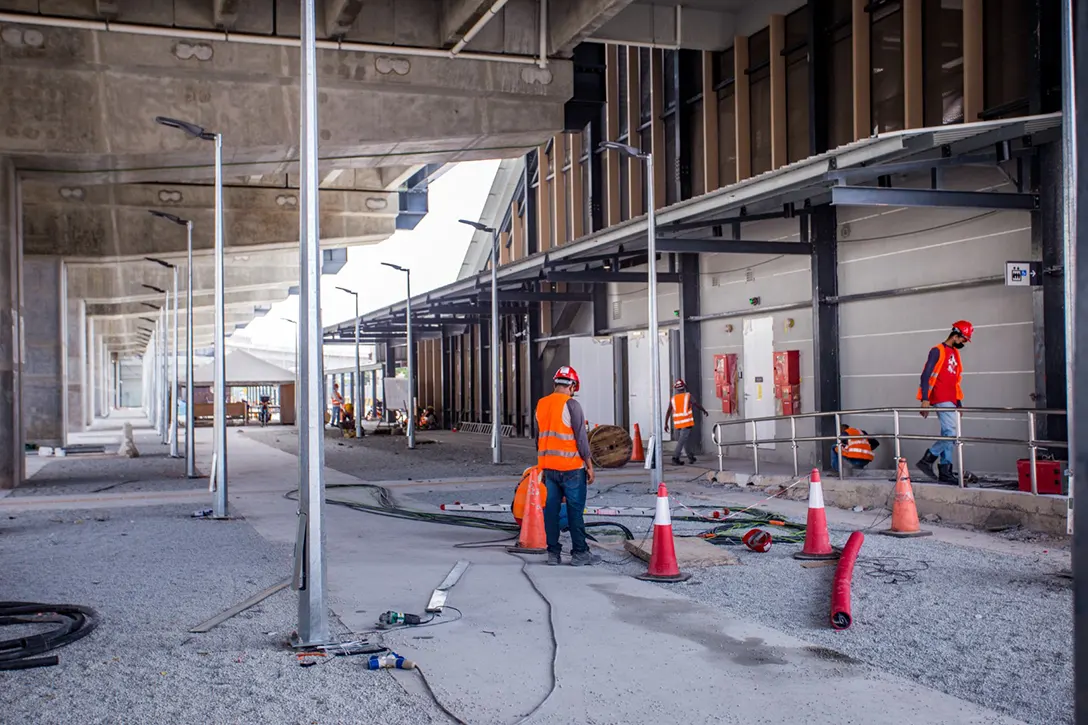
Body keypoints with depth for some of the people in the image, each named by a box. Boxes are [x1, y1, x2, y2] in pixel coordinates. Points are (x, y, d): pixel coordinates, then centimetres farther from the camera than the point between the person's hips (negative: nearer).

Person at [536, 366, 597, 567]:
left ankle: (553, 553, 11)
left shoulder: (541, 405, 10)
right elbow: (581, 438, -13)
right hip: (571, 467, -6)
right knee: (575, 510, 0)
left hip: (548, 467, 6)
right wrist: (589, 466, -5)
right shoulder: (571, 404, -11)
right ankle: (579, 553, 5)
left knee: (551, 509, 8)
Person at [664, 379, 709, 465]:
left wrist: (666, 424, 6)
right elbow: (697, 405, 0)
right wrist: (704, 411, 17)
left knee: (686, 439, 18)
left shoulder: (673, 399, 7)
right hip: (687, 422, -4)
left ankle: (690, 457, 27)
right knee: (682, 440, -8)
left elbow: (668, 412, 4)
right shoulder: (688, 396, -1)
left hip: (677, 423, 4)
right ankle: (675, 457, -19)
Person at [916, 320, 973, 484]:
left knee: (947, 436, 7)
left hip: (950, 401, 9)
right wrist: (925, 399, -16)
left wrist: (958, 402, 20)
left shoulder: (955, 353, 20)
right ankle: (927, 459, -8)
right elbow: (926, 375, -10)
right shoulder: (938, 351, -5)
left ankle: (945, 472, 9)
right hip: (941, 400, -9)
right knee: (951, 433, -17)